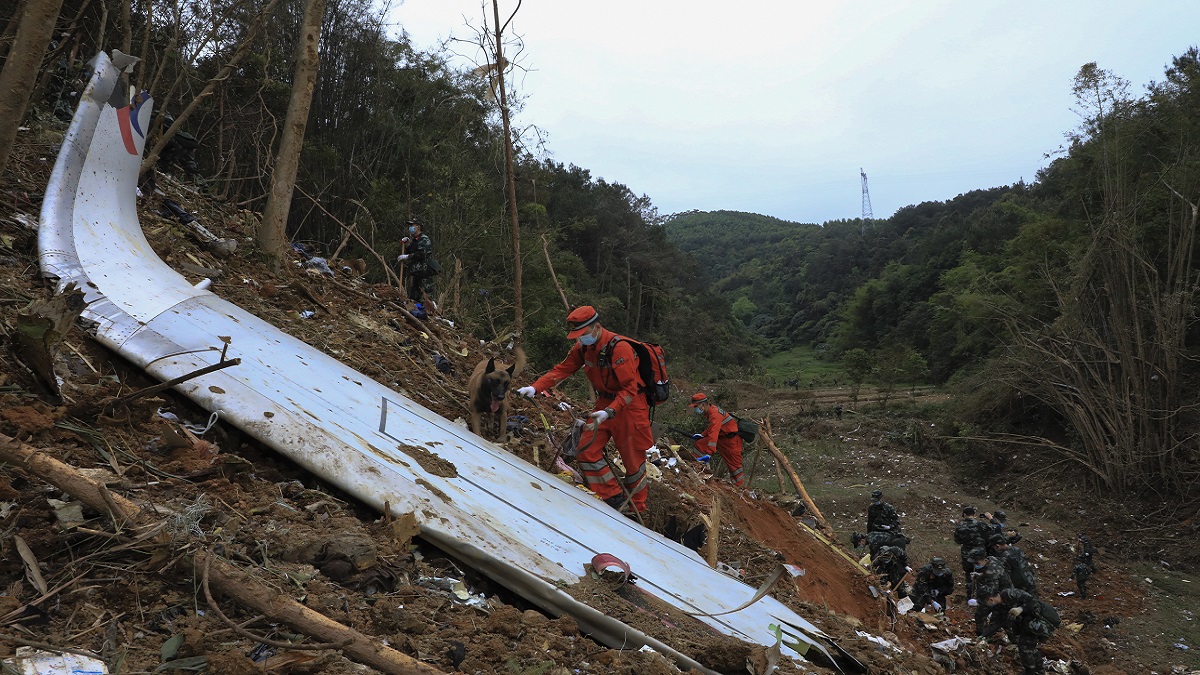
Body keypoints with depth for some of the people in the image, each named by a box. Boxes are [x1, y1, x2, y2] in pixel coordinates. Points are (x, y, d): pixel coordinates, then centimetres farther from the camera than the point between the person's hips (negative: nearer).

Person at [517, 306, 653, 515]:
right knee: (587, 449, -3)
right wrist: (535, 388, -15)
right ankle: (614, 498, 8)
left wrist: (609, 412, -39)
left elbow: (630, 389, -27)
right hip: (605, 403, 7)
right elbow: (562, 369, -1)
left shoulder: (619, 348, -25)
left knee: (633, 459, 4)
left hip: (629, 405, -7)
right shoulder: (583, 346, -2)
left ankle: (638, 509, 22)